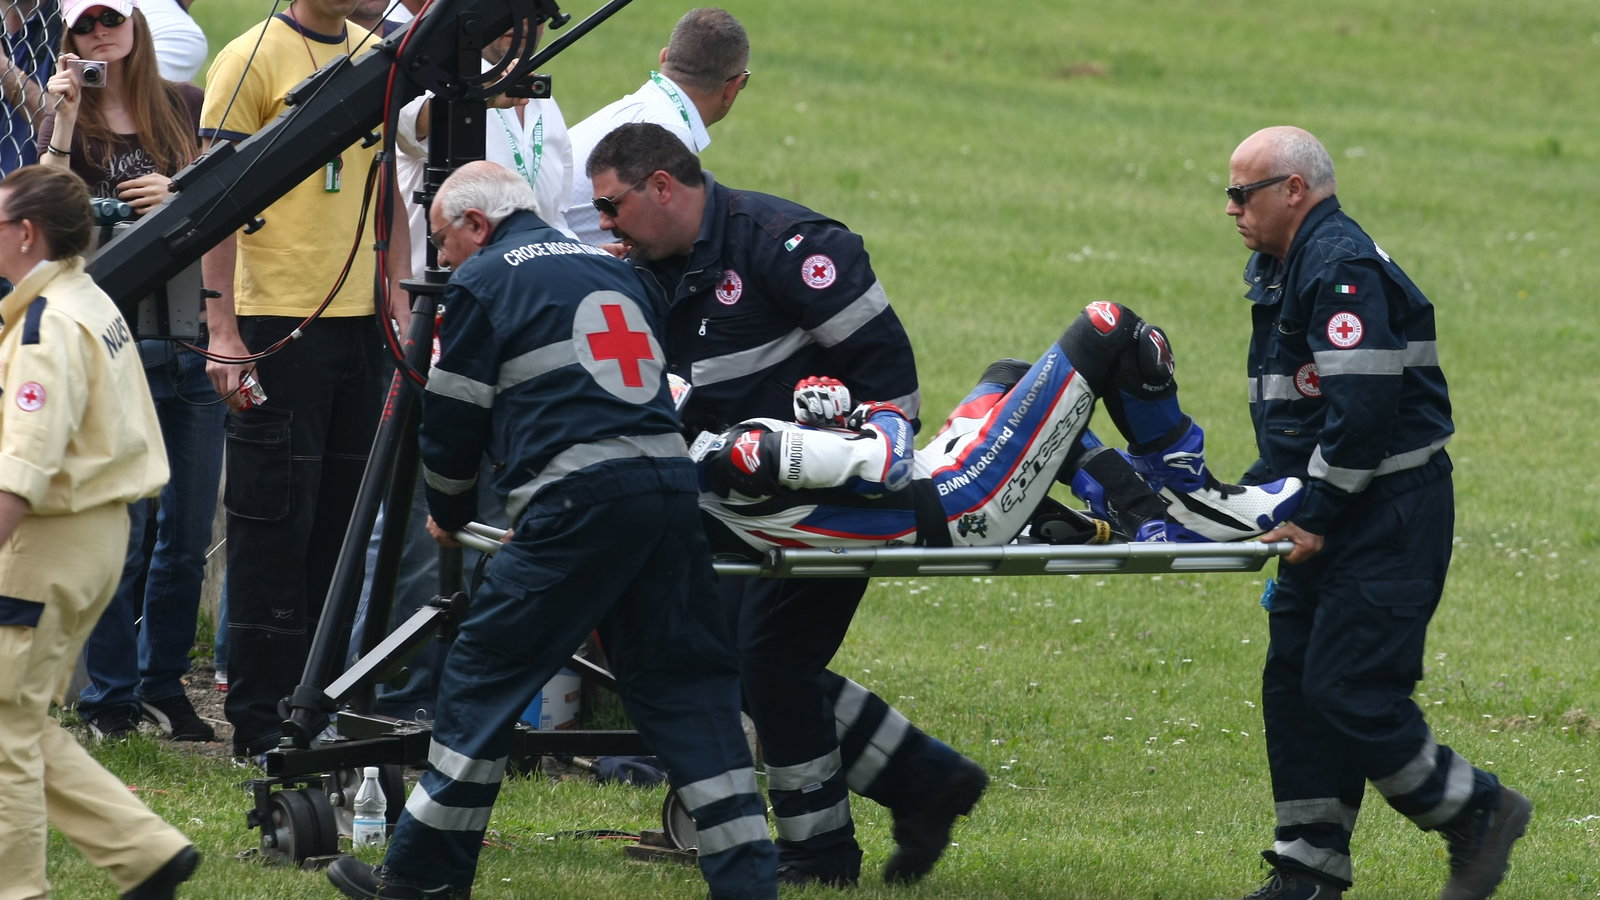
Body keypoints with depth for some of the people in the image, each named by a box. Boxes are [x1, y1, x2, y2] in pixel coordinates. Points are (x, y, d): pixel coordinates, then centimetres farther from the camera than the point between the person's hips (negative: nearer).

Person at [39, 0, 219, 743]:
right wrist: (64, 122, -16)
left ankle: (163, 683, 19)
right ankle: (109, 696, 6)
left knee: (188, 534, 7)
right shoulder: (70, 122, 3)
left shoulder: (185, 108, 10)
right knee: (119, 534, -4)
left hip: (193, 339, 3)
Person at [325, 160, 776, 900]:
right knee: (680, 683, 9)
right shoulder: (609, 269, 25)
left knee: (482, 677, 3)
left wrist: (448, 516, 26)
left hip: (581, 501, -6)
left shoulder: (485, 280, 5)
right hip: (670, 477, 6)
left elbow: (453, 420, 8)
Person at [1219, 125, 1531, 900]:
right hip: (1331, 514, 11)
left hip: (1389, 515, -11)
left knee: (1349, 690, -13)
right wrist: (1258, 492, 14)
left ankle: (1477, 812, 3)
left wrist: (1317, 516, -21)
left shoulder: (1342, 268, -17)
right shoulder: (1283, 269, 17)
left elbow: (1363, 408, -25)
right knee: (1294, 684, 8)